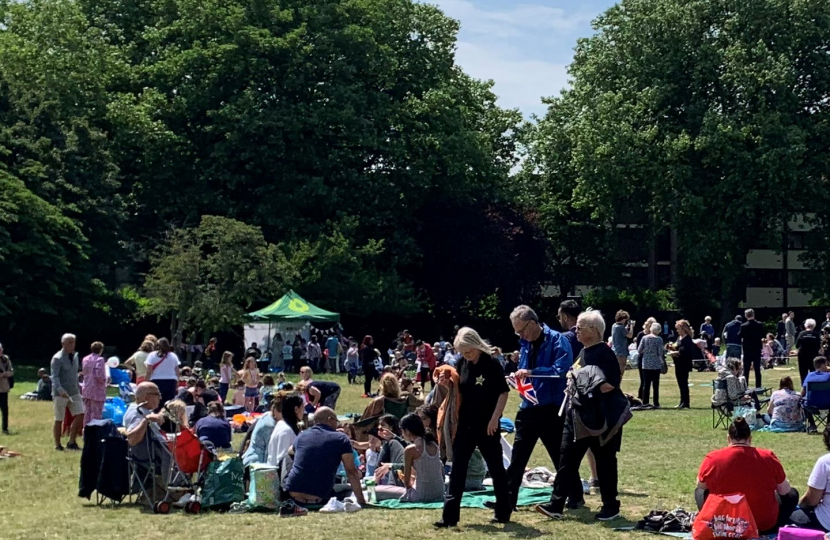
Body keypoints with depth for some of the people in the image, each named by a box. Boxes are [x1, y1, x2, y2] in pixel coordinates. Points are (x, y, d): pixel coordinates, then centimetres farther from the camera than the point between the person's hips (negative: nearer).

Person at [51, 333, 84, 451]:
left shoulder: (75, 356, 11)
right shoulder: (57, 358, -12)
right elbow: (54, 376, -21)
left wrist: (78, 387, 18)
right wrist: (60, 390, -35)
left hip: (74, 392, 6)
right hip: (60, 394, -6)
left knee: (80, 415, -6)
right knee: (59, 420, 3)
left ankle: (72, 442, 4)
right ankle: (57, 445, 14)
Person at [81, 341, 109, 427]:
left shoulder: (85, 359, 8)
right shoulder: (99, 360, -13)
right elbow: (99, 376, -23)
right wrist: (106, 380, -4)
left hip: (86, 390, 7)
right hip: (97, 391, -7)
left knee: (87, 414, 14)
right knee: (96, 415, -3)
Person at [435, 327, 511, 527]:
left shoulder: (491, 364, -13)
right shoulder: (463, 364, 3)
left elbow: (503, 392, -11)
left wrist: (495, 418, -17)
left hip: (486, 425, -5)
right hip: (465, 424, 5)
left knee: (496, 468, 7)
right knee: (457, 469, 2)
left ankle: (503, 512, 19)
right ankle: (450, 516, 3)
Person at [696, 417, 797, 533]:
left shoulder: (712, 458, -10)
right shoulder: (768, 457, -10)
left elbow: (701, 485, 9)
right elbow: (784, 490, 3)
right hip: (764, 524, 0)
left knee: (700, 492, 27)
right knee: (791, 494, 25)